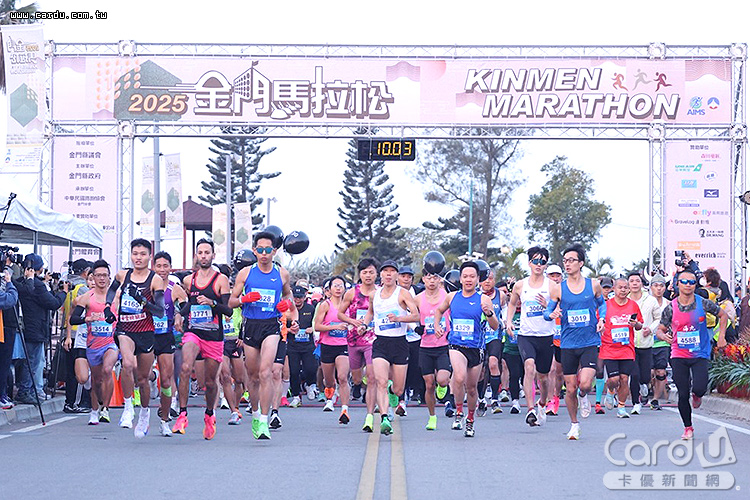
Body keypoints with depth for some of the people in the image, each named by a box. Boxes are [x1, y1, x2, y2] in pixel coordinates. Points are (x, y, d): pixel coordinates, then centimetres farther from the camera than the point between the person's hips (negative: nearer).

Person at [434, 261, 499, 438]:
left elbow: (496, 327, -5)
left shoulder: (483, 299, -3)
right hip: (456, 346, 0)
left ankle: (470, 421, 32)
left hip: (476, 348, 0)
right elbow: (439, 310, 26)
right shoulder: (452, 297, 5)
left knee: (471, 388, 10)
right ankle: (459, 413, -7)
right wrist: (437, 325, 9)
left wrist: (489, 314, -24)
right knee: (459, 378, -27)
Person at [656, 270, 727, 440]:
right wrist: (664, 336, -19)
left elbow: (723, 314, 10)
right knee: (683, 394, -2)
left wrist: (721, 336, 3)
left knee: (699, 388, -18)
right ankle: (688, 428, 18)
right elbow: (660, 330, 4)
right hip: (679, 356, 1)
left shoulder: (703, 304, -6)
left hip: (700, 355, -1)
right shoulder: (670, 308, -5)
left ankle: (697, 396, 22)